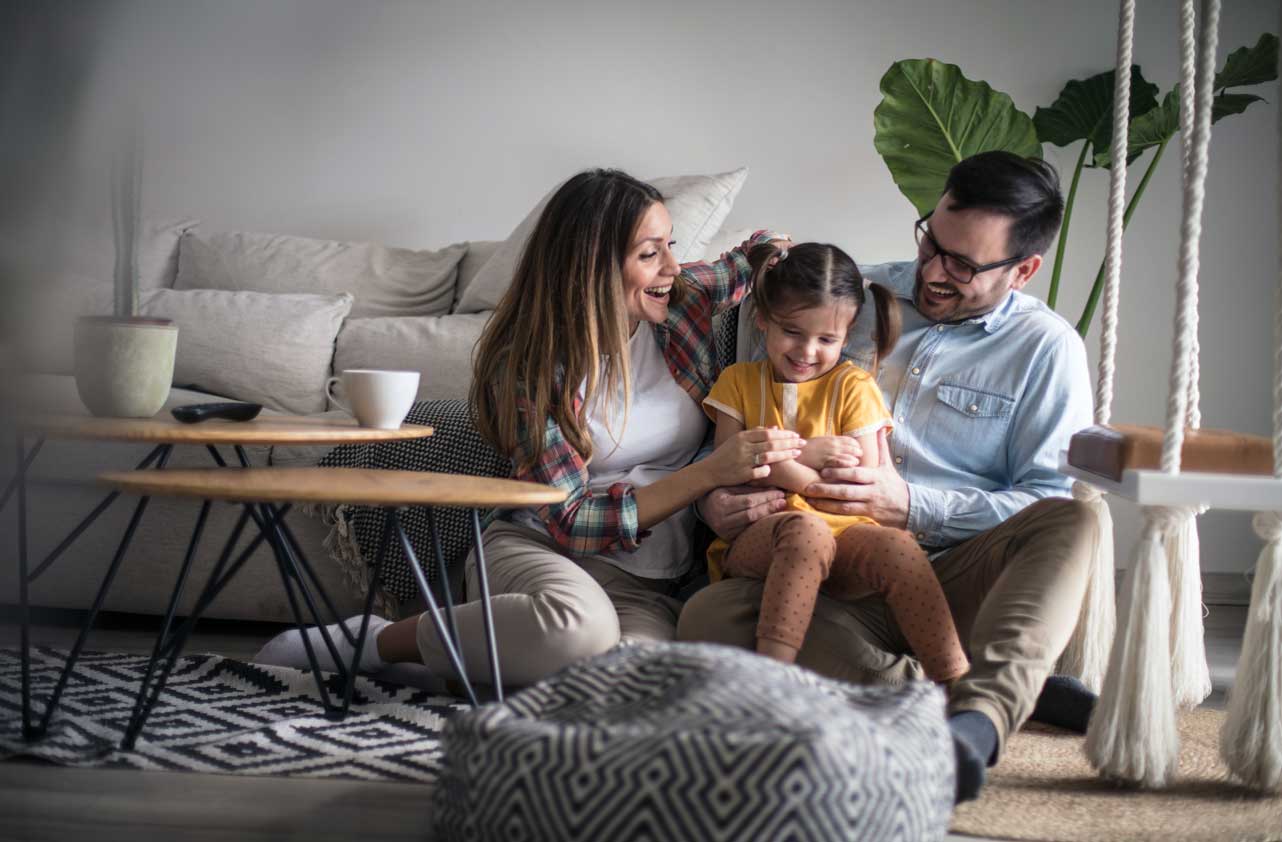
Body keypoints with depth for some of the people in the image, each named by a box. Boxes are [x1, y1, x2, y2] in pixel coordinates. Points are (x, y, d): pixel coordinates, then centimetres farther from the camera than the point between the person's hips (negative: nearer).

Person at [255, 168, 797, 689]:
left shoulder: (683, 301, 5)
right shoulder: (532, 364, -7)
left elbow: (763, 253, 26)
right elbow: (570, 521, -13)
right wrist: (710, 472, -20)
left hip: (644, 587, 3)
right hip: (534, 550, -3)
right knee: (580, 623, -42)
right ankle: (379, 642, -15)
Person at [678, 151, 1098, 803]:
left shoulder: (1046, 348, 7)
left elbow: (1053, 504, -1)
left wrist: (910, 504, -12)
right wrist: (712, 492, -4)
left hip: (959, 579, -2)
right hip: (841, 589, 2)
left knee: (1075, 522, -31)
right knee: (707, 616, -31)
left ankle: (978, 716, -49)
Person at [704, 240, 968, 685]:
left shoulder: (853, 386, 12)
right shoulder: (738, 381, 17)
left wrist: (776, 461, -2)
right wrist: (804, 455, -4)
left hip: (842, 535, 1)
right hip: (754, 536, -1)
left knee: (896, 546, -32)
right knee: (805, 530, -37)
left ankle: (956, 682, -30)